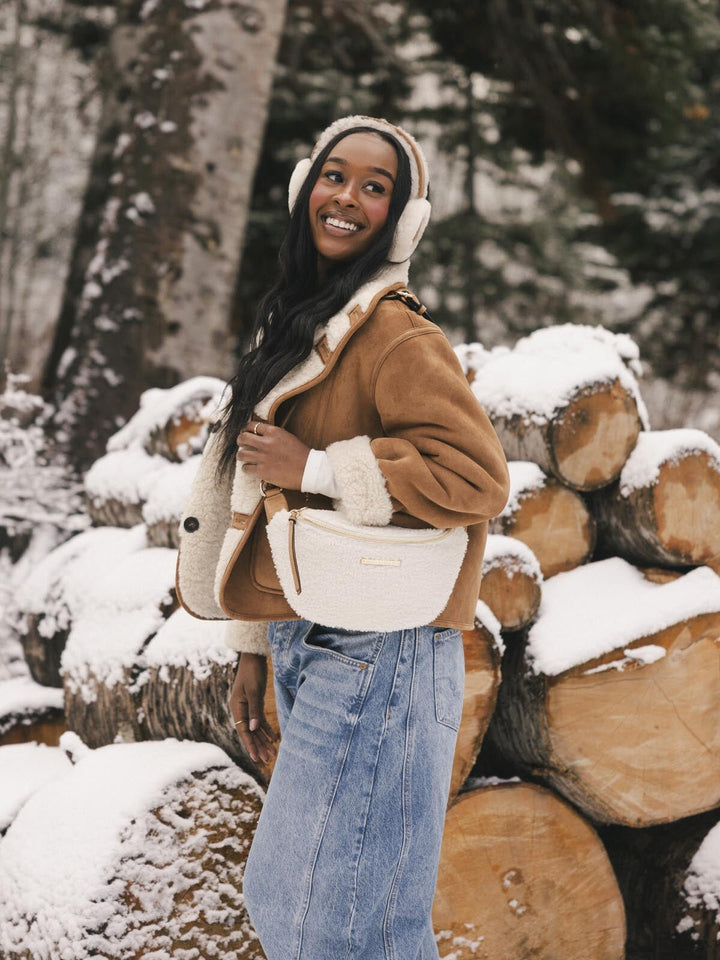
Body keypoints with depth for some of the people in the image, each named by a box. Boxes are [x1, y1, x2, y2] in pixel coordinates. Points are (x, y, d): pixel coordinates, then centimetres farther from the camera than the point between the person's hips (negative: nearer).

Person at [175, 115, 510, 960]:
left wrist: (315, 467, -17)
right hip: (308, 646, 9)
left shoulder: (395, 333, -12)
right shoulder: (298, 324, 16)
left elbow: (476, 473, -21)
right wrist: (254, 649, 18)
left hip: (374, 654, -9)